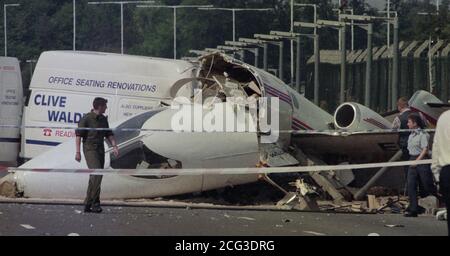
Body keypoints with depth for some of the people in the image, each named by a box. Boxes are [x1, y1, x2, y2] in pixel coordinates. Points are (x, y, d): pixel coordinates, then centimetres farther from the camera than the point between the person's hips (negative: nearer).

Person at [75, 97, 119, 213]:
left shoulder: (103, 119, 13)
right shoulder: (87, 119, -11)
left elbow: (109, 134, 21)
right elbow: (78, 135, -11)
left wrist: (114, 146, 7)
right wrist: (77, 152, -16)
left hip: (100, 150, 8)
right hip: (90, 149, -8)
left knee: (96, 177, 7)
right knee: (96, 174, -19)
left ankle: (92, 204, 11)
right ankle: (91, 203, -20)